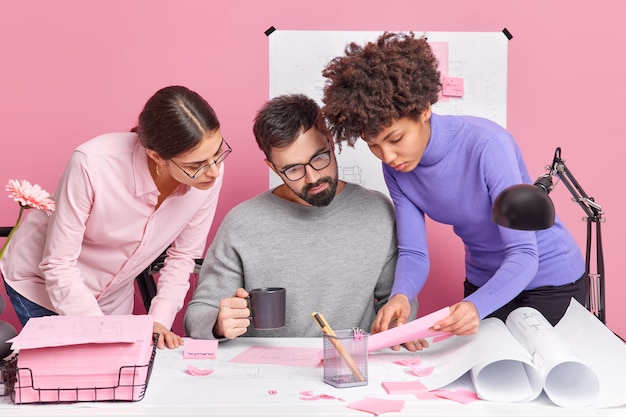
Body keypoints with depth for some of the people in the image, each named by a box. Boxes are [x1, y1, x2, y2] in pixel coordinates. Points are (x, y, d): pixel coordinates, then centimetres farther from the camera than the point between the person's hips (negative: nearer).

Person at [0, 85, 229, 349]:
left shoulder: (210, 173, -23)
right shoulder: (92, 164, -35)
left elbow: (183, 255, -7)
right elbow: (58, 266, -26)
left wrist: (159, 321, -16)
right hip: (40, 285, -4)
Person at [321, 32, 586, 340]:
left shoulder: (487, 144, -32)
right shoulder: (395, 169, -14)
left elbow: (523, 254, -32)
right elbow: (413, 253, -13)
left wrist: (477, 306, -50)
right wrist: (400, 296, -36)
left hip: (550, 279, -5)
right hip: (483, 280, 5)